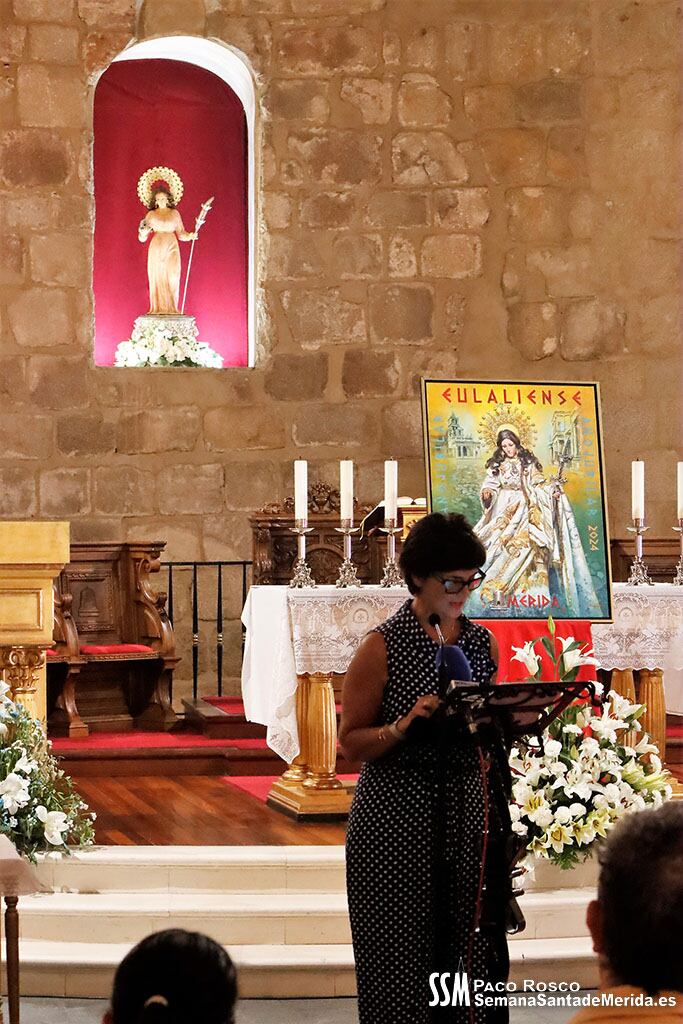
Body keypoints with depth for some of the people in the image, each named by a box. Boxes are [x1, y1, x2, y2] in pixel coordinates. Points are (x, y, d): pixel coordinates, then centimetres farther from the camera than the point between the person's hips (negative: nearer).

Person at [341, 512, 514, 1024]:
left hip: (468, 818, 4)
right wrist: (401, 728, -21)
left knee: (470, 955, 2)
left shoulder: (483, 644, 9)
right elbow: (351, 741, -6)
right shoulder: (383, 647, -6)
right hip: (396, 823, -4)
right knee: (401, 962, -2)